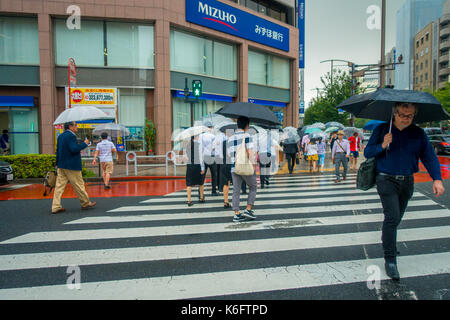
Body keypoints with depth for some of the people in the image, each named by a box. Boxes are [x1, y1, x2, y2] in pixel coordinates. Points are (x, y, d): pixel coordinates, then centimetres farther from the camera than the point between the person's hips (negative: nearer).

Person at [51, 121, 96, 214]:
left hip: (61, 166, 9)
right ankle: (85, 203, 15)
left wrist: (58, 164, 23)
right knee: (79, 185, 3)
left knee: (59, 185, 6)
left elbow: (58, 151, 18)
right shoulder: (71, 136, -14)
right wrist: (84, 144, -12)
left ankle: (56, 207, 6)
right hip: (71, 166, -9)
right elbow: (74, 149, -24)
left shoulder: (60, 136, 14)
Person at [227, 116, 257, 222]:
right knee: (253, 187, 13)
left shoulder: (230, 138, 11)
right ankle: (248, 209, 7)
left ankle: (237, 214, 8)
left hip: (234, 168, 5)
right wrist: (253, 164, -12)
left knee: (236, 190, 7)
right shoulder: (246, 136, -7)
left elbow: (229, 154, 13)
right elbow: (250, 152, -14)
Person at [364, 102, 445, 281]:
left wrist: (437, 179, -13)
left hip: (407, 182, 4)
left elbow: (429, 156, 0)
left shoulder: (418, 133, 4)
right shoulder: (381, 130, -3)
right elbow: (367, 152, -2)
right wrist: (382, 146, -22)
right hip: (386, 180, -4)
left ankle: (387, 240, 43)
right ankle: (390, 260, -6)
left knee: (396, 218, 17)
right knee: (392, 218, -12)